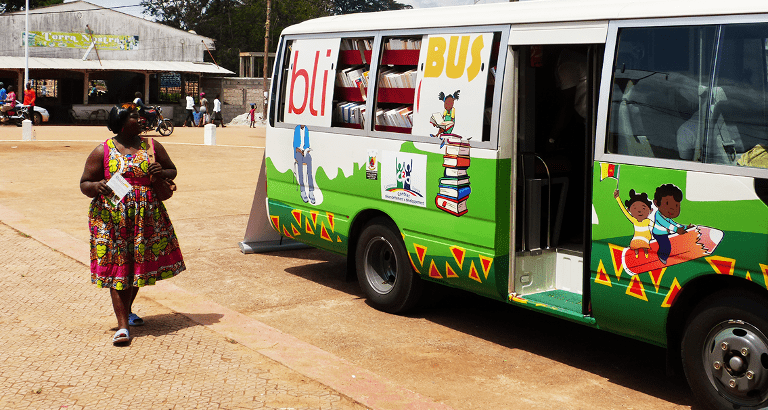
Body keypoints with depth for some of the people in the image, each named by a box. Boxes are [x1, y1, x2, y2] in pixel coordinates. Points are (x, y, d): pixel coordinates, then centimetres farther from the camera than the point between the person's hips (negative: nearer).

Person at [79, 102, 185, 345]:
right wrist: (97, 186, -21)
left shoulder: (151, 147, 7)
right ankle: (122, 325, -5)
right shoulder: (103, 151, -1)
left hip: (147, 216, 3)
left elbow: (173, 170, 16)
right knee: (117, 267, -6)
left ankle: (127, 311, 34)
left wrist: (162, 173, -7)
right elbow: (84, 184, 2)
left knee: (139, 264, 11)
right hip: (112, 218, -3)